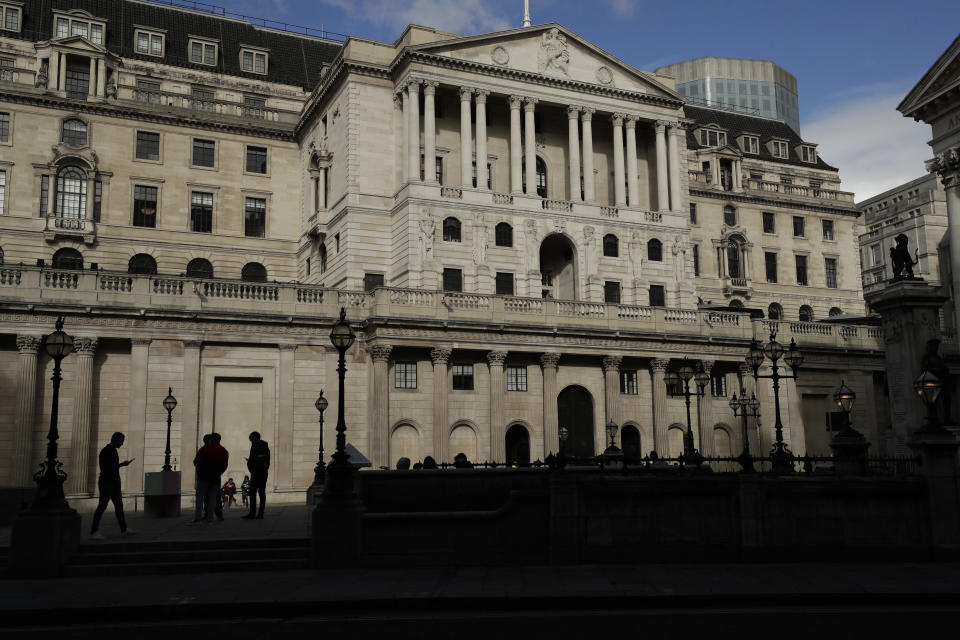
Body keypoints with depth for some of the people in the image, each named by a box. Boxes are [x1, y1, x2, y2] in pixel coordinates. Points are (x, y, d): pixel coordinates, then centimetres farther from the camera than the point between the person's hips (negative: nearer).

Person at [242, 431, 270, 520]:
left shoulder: (254, 446, -7)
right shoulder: (266, 447, 17)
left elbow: (252, 459, -14)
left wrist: (249, 463, 7)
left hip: (256, 472, -8)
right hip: (264, 472, 8)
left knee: (252, 493, -7)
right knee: (262, 493, 5)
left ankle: (252, 514, -13)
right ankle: (260, 514, 3)